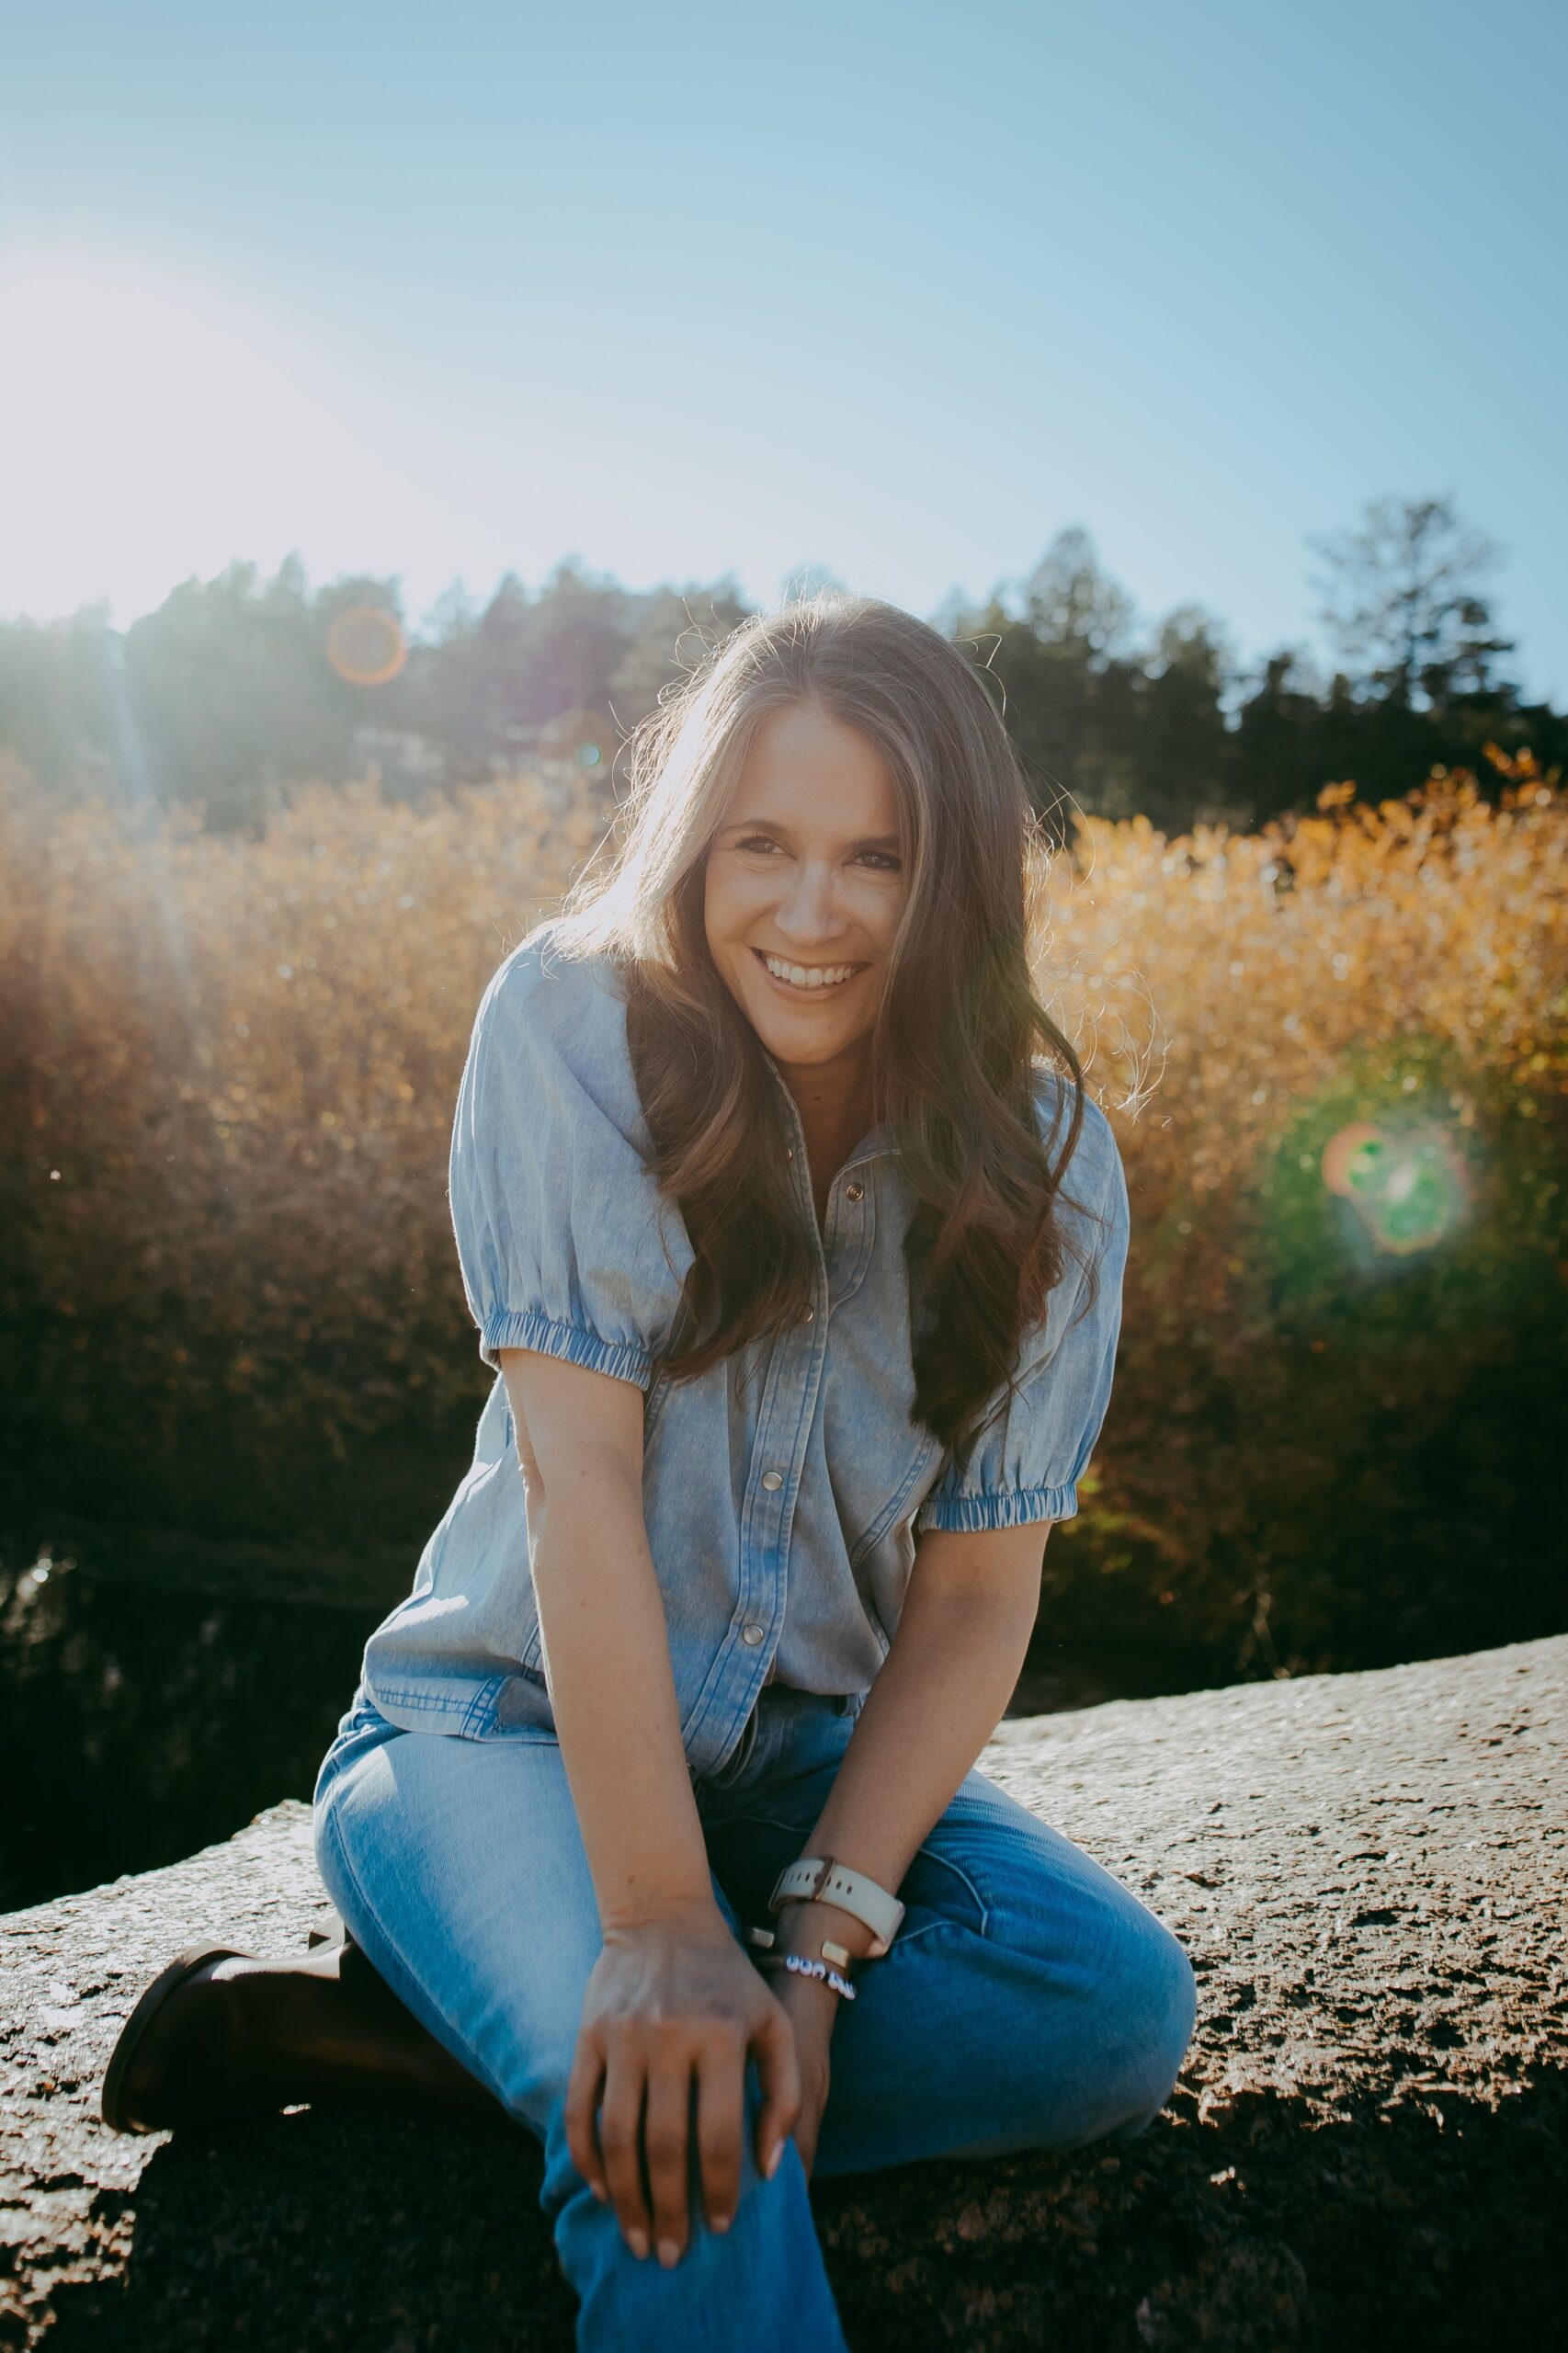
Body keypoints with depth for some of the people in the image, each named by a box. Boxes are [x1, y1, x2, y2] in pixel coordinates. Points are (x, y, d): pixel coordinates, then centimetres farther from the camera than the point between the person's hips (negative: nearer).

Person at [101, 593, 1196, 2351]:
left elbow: (977, 1589, -8)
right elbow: (576, 1470, -22)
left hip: (806, 1751, 6)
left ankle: (420, 2032, -13)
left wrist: (818, 1930, -21)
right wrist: (659, 1925, -28)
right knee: (689, 2134, -35)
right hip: (508, 1729, -6)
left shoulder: (1042, 1165, -7)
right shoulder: (574, 1024, -15)